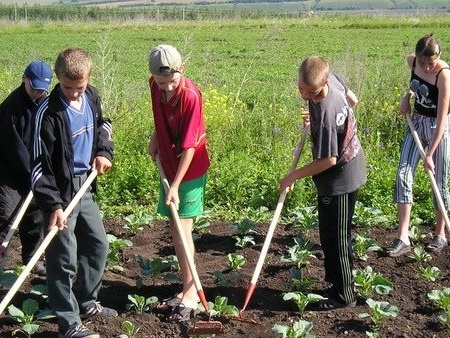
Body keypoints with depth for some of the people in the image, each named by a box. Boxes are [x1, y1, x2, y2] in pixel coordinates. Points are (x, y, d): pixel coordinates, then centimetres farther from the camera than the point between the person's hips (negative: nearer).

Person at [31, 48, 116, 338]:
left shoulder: (92, 96, -1)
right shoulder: (49, 113, -21)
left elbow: (103, 123, 21)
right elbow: (40, 165, -20)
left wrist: (104, 151, 3)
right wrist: (53, 205, -25)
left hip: (84, 188, 8)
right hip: (60, 192, -7)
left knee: (98, 245, 19)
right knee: (64, 259, -1)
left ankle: (86, 302, 38)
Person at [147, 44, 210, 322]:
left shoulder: (190, 96, -24)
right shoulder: (155, 87, -4)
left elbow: (189, 147, -23)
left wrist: (176, 186, -24)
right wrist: (156, 137, 8)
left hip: (190, 168, -7)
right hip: (169, 164, 7)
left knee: (181, 227, -8)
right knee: (176, 227, 12)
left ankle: (190, 293, 2)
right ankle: (187, 289, 24)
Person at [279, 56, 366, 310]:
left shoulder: (324, 112, -33)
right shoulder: (330, 76, -8)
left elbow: (328, 160, -27)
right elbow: (353, 100, 13)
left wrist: (294, 176, -19)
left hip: (340, 178, -10)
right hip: (351, 167, 10)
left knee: (334, 238, 3)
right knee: (338, 234, 21)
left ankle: (343, 295, 17)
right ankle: (339, 282, 35)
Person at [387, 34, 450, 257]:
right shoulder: (412, 61, -8)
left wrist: (429, 155, -26)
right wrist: (408, 95, 2)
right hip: (416, 122, 6)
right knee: (403, 175, -5)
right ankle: (403, 238, -4)